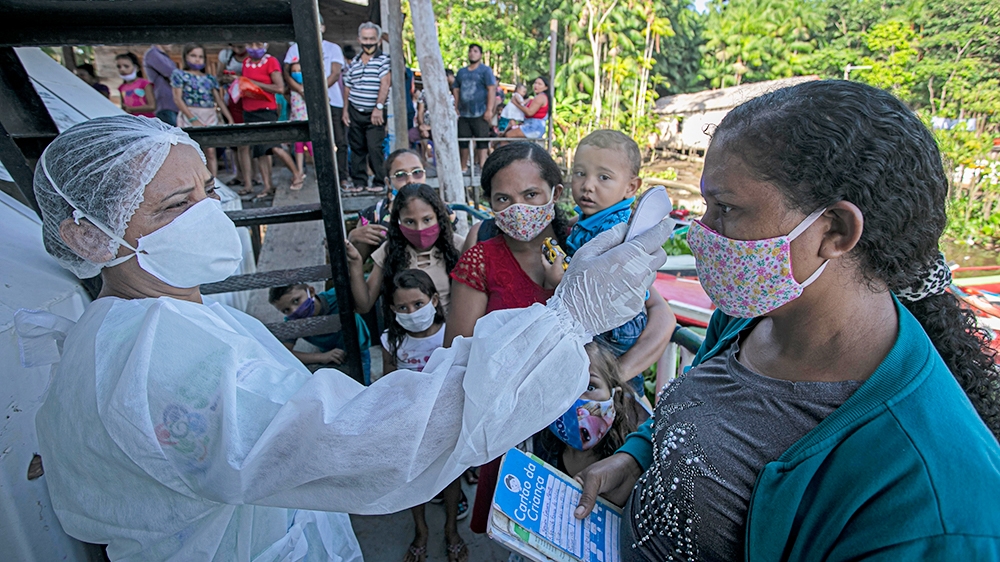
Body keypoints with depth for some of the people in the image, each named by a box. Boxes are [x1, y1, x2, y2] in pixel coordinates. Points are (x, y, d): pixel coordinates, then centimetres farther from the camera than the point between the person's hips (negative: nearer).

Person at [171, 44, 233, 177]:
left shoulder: (210, 78, 16)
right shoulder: (179, 74, 6)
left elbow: (219, 100, 15)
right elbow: (178, 99, -2)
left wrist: (230, 120, 3)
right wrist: (193, 119, -13)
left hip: (210, 118, 3)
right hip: (190, 117, -3)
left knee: (211, 152, -2)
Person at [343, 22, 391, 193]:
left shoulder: (383, 59, -1)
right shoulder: (354, 62, 15)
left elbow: (385, 83, -13)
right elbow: (347, 87, 18)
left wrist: (379, 107, -21)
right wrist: (345, 110, 13)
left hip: (374, 113, -5)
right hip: (355, 113, 6)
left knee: (375, 148, -11)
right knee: (357, 148, 9)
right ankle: (358, 182, 16)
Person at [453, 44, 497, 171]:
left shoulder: (485, 70, 2)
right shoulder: (461, 71, 18)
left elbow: (492, 89, -7)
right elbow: (456, 90, 19)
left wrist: (489, 109, -16)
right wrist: (456, 107, 8)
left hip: (479, 113, -5)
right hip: (463, 113, 5)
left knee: (482, 141, -5)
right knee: (463, 140, 7)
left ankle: (482, 167, -3)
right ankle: (463, 167, 16)